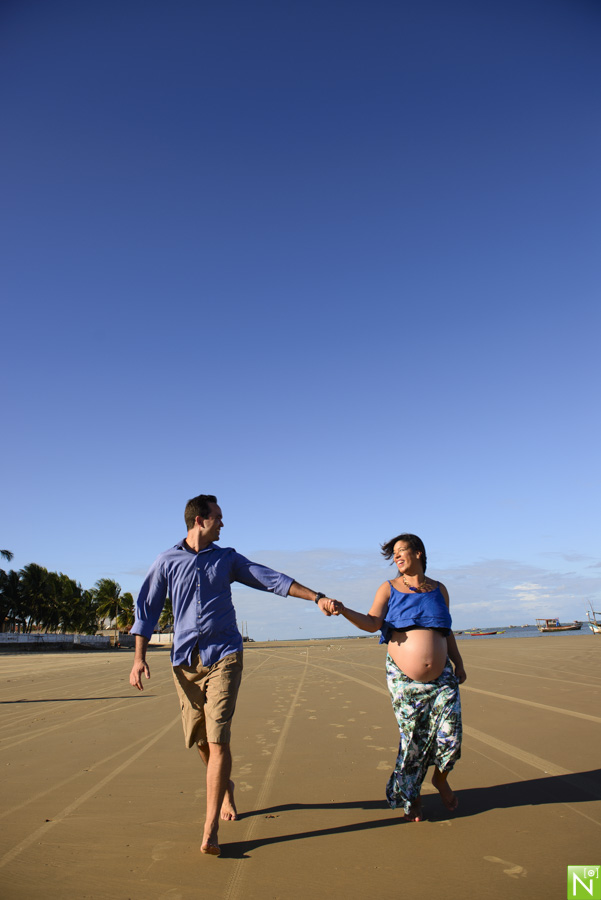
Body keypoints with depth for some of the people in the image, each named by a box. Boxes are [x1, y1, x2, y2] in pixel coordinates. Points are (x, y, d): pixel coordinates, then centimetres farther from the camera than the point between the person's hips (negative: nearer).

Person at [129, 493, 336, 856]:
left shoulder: (227, 558, 8)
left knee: (218, 737, -10)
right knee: (200, 739, 9)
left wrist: (316, 597, -4)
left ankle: (210, 830, -3)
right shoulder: (167, 562, 6)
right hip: (186, 659, 1)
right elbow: (147, 608, 9)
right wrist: (139, 657, 2)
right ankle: (225, 788, 38)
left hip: (224, 656, -1)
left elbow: (272, 579, 4)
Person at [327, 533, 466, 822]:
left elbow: (447, 632, 16)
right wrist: (344, 610, -26)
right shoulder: (389, 589, 1)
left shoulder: (439, 590, 9)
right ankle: (409, 797, 28)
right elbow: (372, 623, -11)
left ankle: (440, 778, 27)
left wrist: (459, 664, 11)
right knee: (413, 740, 3)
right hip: (404, 680, -2)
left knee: (450, 735, -6)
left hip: (442, 678, 2)